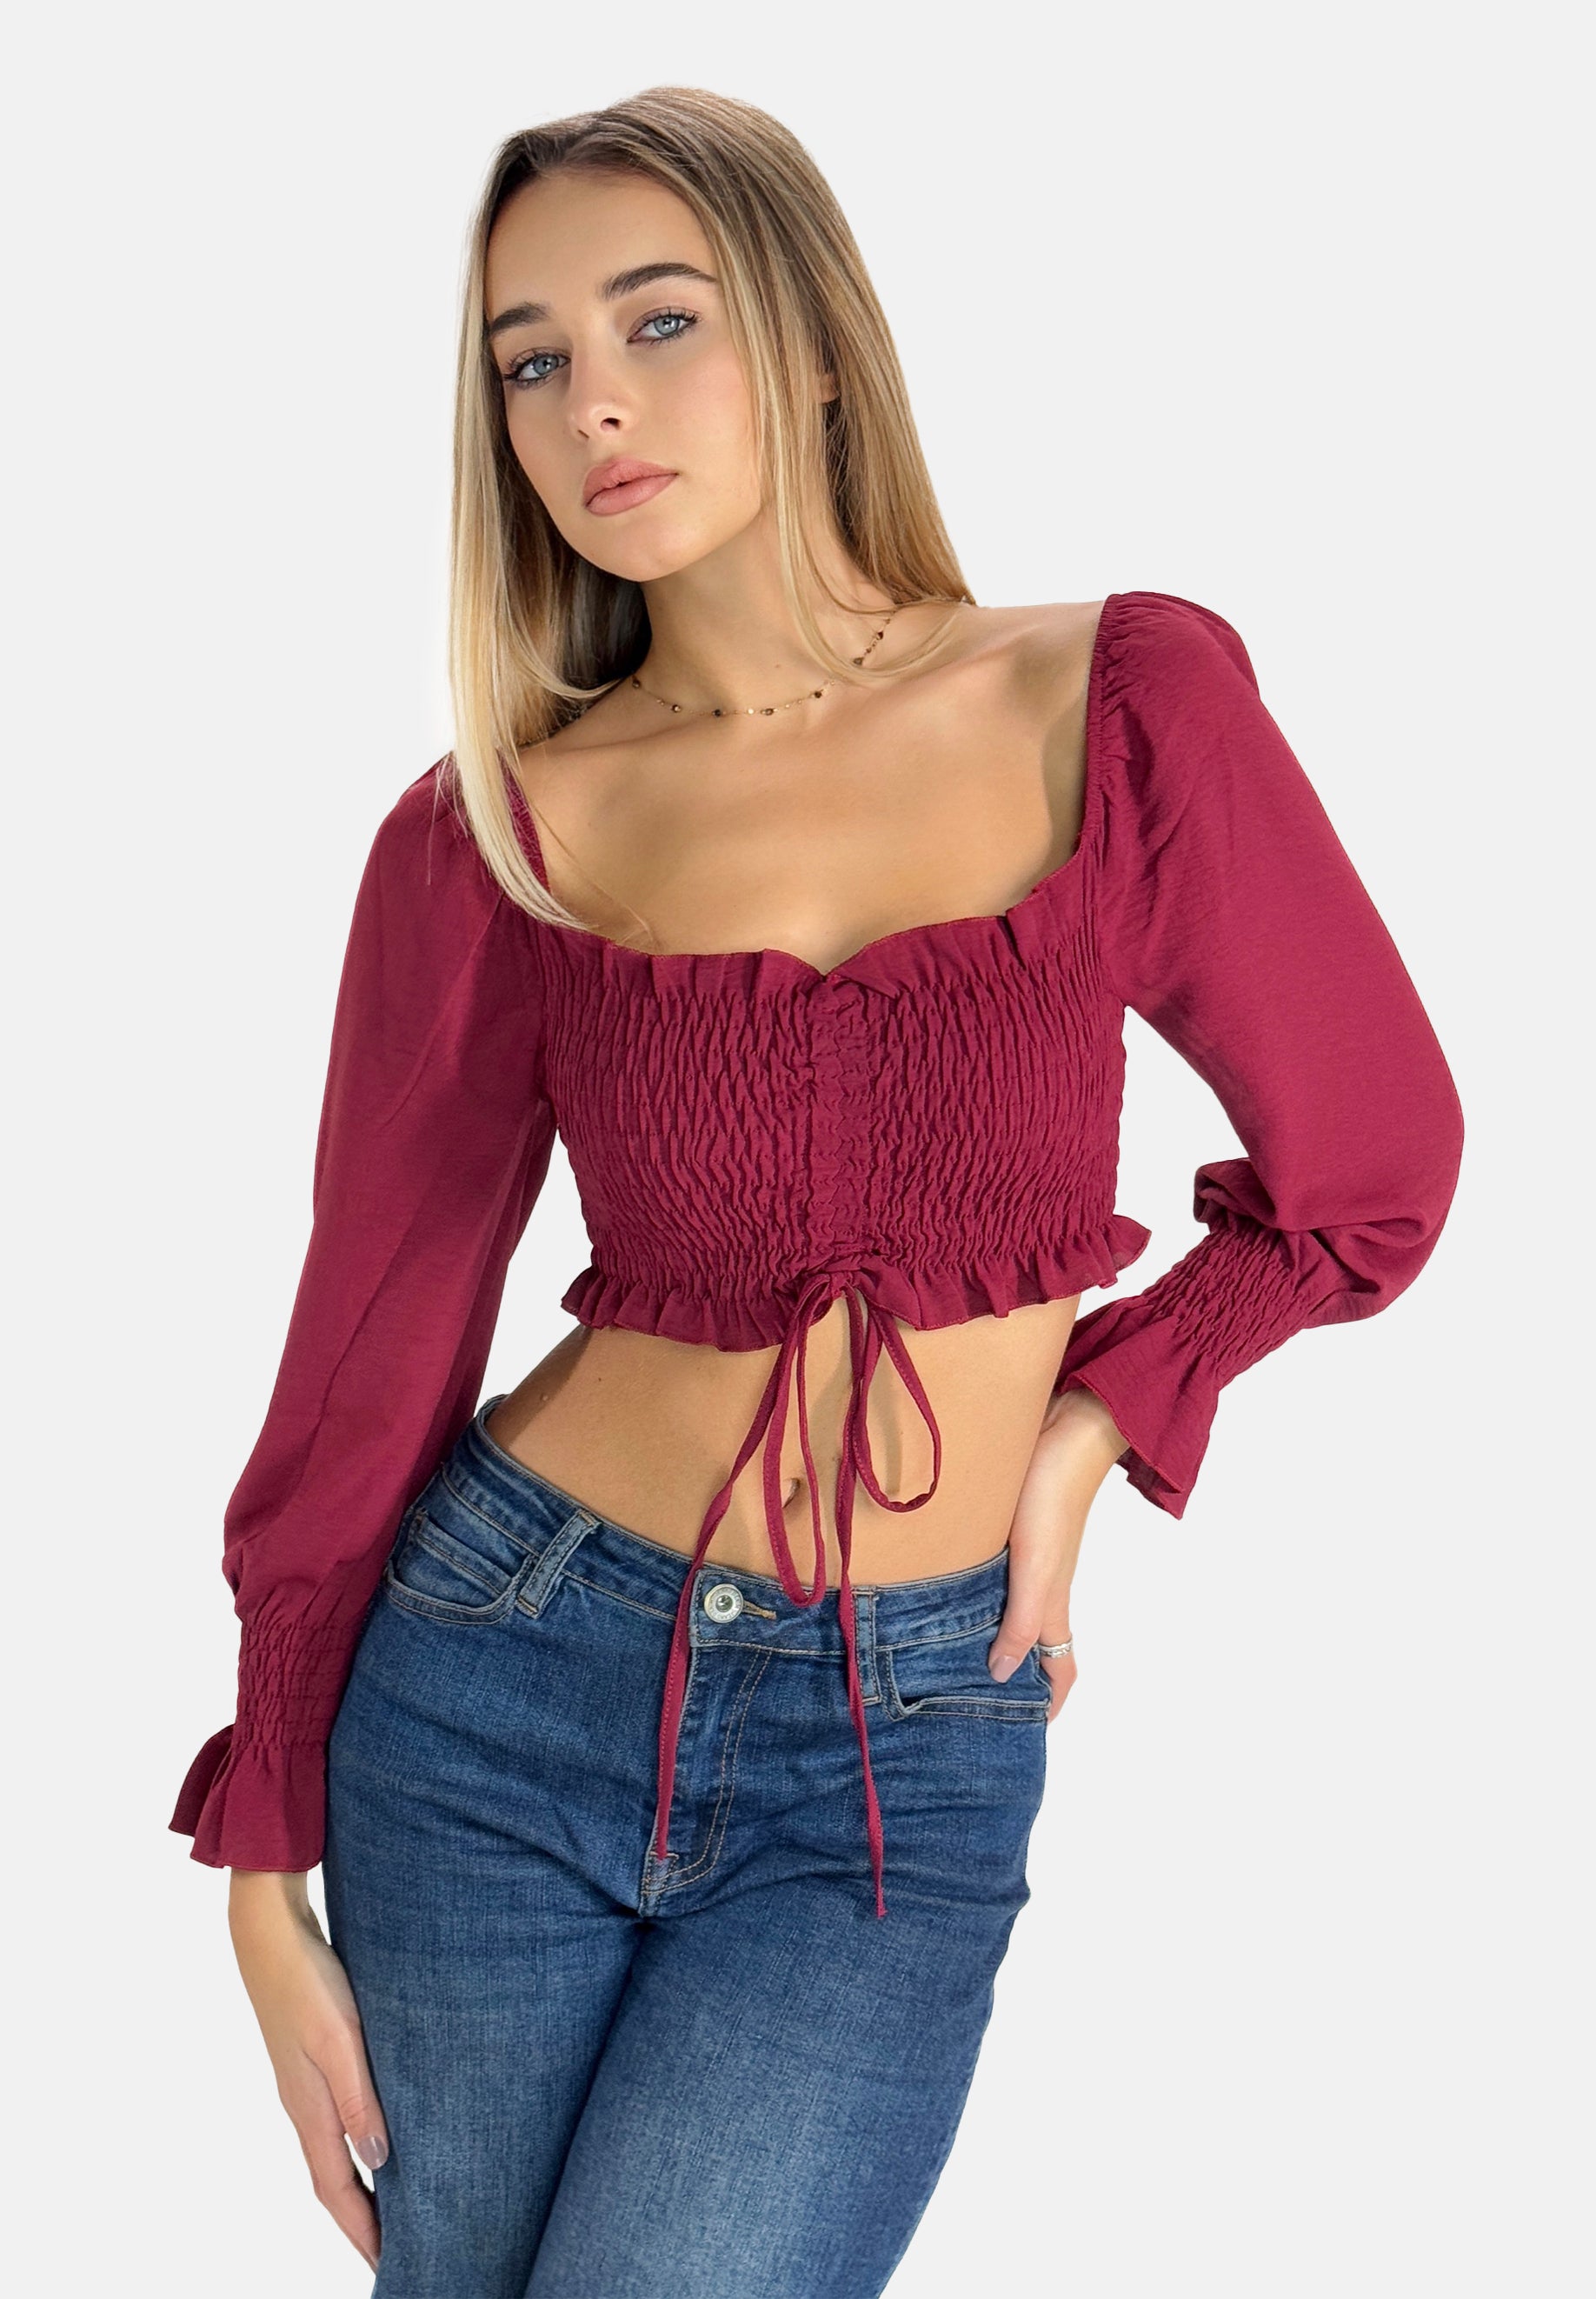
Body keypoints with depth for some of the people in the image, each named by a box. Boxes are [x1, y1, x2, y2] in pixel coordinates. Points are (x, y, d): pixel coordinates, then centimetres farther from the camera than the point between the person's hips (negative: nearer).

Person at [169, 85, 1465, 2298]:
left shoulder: (1121, 702, -5)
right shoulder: (490, 834, -4)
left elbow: (1365, 1173, 7)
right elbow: (368, 1357, 1)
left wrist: (1089, 1424, -3)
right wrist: (266, 1871, 4)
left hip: (903, 1766, -1)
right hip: (503, 1682, 1)